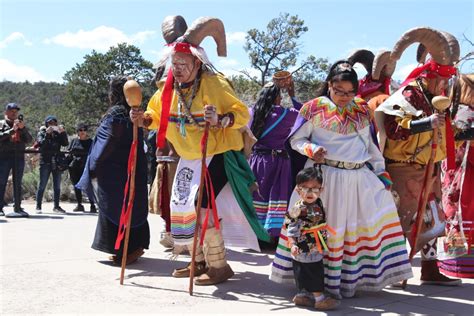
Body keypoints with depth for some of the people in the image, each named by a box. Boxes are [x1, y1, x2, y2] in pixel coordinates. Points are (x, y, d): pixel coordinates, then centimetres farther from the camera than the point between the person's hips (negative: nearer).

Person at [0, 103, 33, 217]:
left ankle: (18, 207, 7)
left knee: (18, 183, 4)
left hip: (19, 157, 3)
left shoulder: (21, 124, 16)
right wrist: (12, 130, -17)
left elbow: (29, 140, 5)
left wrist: (23, 128, -9)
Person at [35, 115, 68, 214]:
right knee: (42, 186, -4)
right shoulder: (42, 133, 5)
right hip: (45, 162, -3)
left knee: (57, 186, 5)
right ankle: (38, 207, 0)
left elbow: (66, 143, -2)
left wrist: (63, 132, -13)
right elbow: (41, 144, -12)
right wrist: (47, 134, -21)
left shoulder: (58, 134, 12)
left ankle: (56, 206, 12)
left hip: (57, 162, 3)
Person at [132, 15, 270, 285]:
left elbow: (243, 113, -22)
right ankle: (201, 261, 27)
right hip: (189, 158, 8)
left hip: (218, 156, -8)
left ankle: (219, 266, -4)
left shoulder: (215, 84, -19)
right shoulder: (169, 88, 1)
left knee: (202, 205, -19)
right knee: (181, 205, 11)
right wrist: (144, 119, -6)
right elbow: (159, 117, 15)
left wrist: (220, 120, -41)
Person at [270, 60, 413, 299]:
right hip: (325, 177, -5)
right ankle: (325, 282, 12)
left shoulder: (362, 110, 13)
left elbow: (369, 144, 21)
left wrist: (381, 170, 14)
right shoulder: (315, 108, -2)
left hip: (360, 177, 6)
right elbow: (296, 140, 2)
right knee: (327, 228, -1)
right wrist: (311, 150, -18)